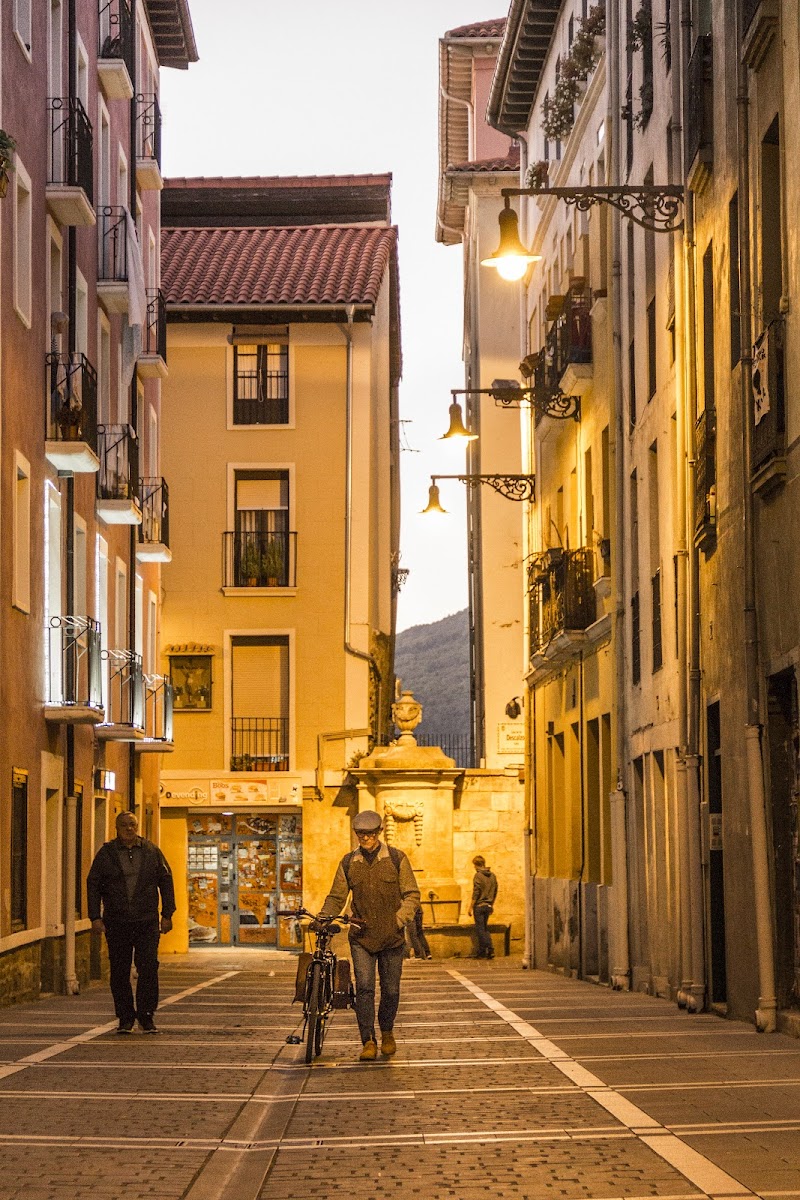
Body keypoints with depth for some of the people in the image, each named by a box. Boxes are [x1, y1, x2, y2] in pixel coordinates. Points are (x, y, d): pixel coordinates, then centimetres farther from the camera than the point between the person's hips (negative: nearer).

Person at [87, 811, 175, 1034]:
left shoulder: (151, 852, 7)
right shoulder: (106, 853, 4)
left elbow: (166, 881, 9)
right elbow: (93, 885, 4)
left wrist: (167, 914, 3)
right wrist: (95, 917, -4)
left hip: (147, 922, 0)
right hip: (116, 922, 0)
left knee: (148, 968, -7)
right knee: (119, 971, 2)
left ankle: (146, 1016, 2)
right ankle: (125, 1018, 11)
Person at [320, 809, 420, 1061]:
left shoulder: (396, 858, 2)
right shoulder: (348, 863, 7)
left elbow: (412, 894, 2)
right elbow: (336, 897, 12)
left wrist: (400, 919, -13)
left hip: (392, 936, -1)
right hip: (362, 936, 1)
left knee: (390, 990, 7)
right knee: (364, 988, -11)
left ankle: (387, 1033, 30)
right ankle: (368, 1042, -8)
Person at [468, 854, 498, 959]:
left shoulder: (478, 875, -12)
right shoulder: (492, 875, 8)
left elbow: (476, 893, -15)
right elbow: (495, 892, 14)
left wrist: (470, 907, -10)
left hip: (479, 906, -7)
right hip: (488, 906, 7)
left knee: (480, 929, -1)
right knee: (484, 928, 15)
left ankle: (490, 949, -8)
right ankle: (481, 952, 11)